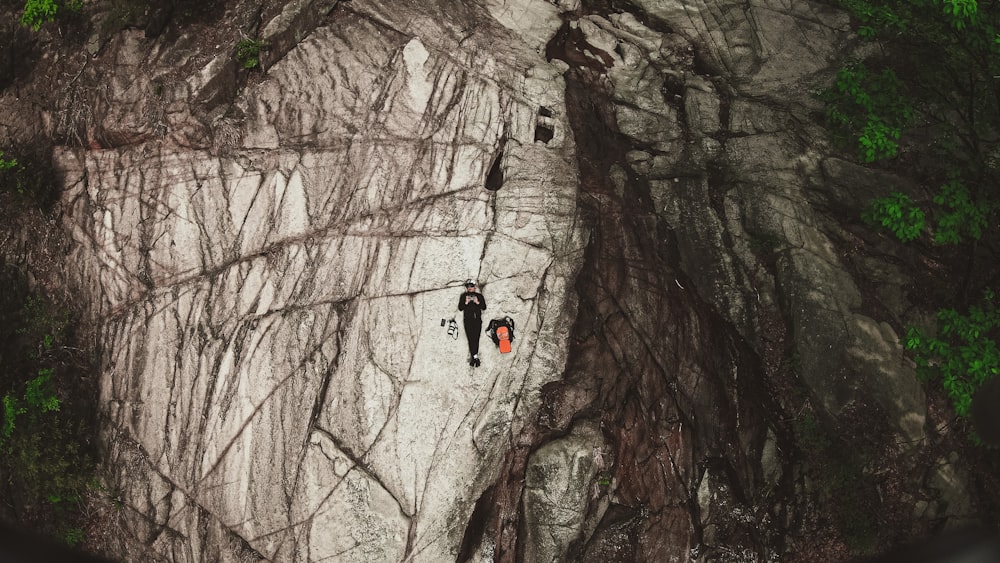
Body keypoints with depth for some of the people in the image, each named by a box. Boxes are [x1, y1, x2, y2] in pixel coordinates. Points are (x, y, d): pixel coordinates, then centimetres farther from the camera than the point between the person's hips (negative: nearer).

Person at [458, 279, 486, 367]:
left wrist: (477, 302, -12)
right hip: (468, 320, -1)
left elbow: (484, 307, 3)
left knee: (476, 339, -2)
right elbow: (460, 308, 3)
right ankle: (475, 357, -12)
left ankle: (474, 357, 6)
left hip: (477, 320, 1)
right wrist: (466, 302, -13)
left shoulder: (479, 296, 11)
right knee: (471, 338, -10)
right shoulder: (463, 296, 10)